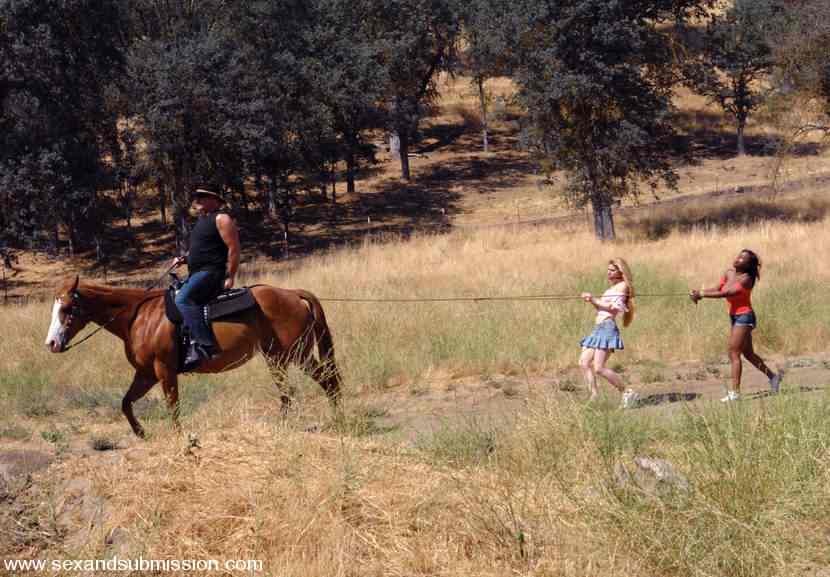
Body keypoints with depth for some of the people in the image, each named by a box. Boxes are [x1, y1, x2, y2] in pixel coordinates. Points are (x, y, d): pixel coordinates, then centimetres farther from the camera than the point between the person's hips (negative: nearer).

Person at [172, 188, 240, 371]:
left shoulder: (221, 219, -8)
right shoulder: (202, 221, 22)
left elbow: (234, 249, -13)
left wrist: (230, 278, -17)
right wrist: (183, 259, 13)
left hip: (210, 272, -11)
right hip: (196, 273, 11)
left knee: (183, 299, -28)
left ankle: (204, 344, -37)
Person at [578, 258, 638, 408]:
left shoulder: (622, 286, -1)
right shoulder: (611, 288, 27)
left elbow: (615, 307, -13)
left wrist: (595, 300, -12)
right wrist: (592, 301, 8)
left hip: (608, 327, -10)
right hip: (598, 328, 10)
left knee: (599, 367, -17)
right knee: (584, 362, -3)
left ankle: (627, 393, -8)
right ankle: (594, 397, -5)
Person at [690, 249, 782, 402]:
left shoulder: (746, 279, -18)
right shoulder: (729, 273, 4)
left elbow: (725, 293, -26)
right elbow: (717, 289, -1)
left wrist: (702, 294, -28)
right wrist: (699, 293, -19)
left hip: (744, 316, -9)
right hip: (735, 317, 9)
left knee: (734, 353, -10)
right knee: (748, 353, 19)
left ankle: (735, 392, -8)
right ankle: (772, 377, 35)